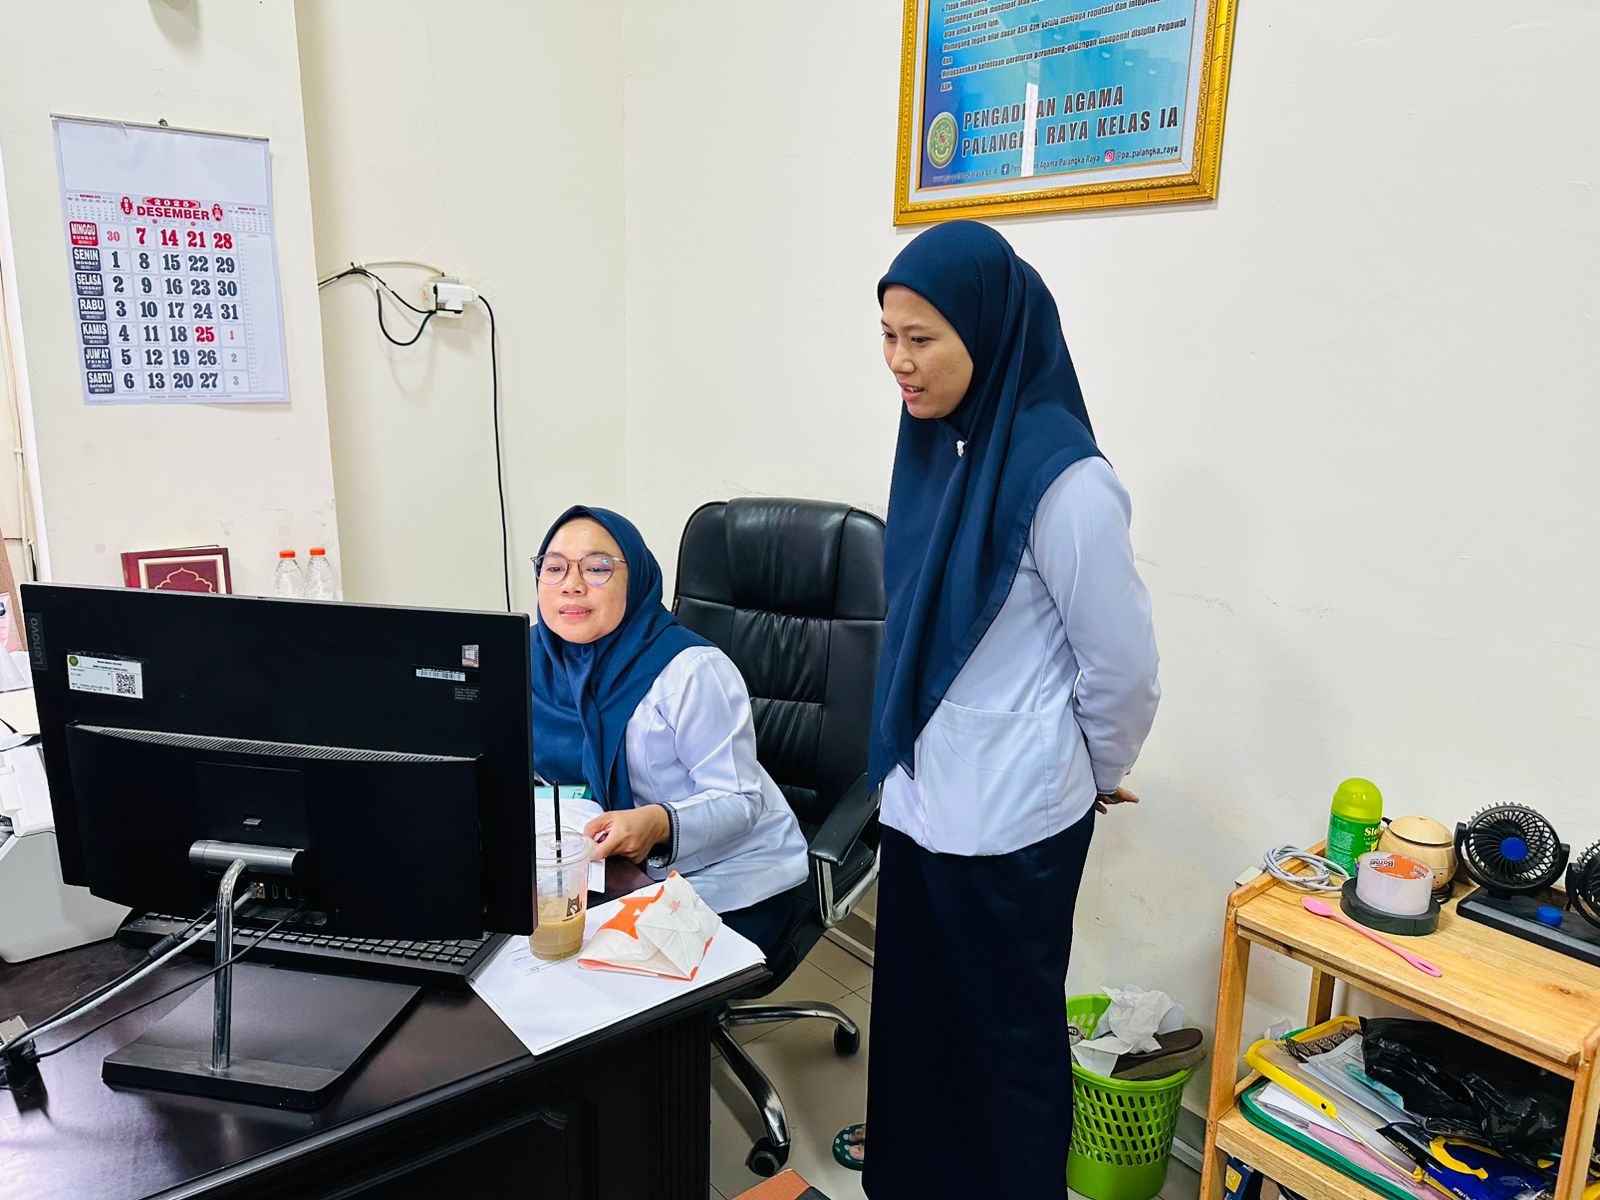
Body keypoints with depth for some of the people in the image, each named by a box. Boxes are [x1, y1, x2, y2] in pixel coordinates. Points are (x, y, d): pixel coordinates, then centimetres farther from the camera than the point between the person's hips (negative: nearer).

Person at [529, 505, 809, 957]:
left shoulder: (691, 671, -23)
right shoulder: (537, 658, -5)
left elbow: (739, 800, -20)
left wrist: (659, 824, -39)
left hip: (733, 879, -5)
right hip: (627, 868, 5)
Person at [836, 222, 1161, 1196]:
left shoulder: (1063, 478, -23)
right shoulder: (938, 444, 1)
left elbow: (1122, 662, -14)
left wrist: (1101, 774, 1)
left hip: (1008, 814, -7)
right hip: (921, 787, 8)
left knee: (1006, 1014, 15)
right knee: (916, 987, 25)